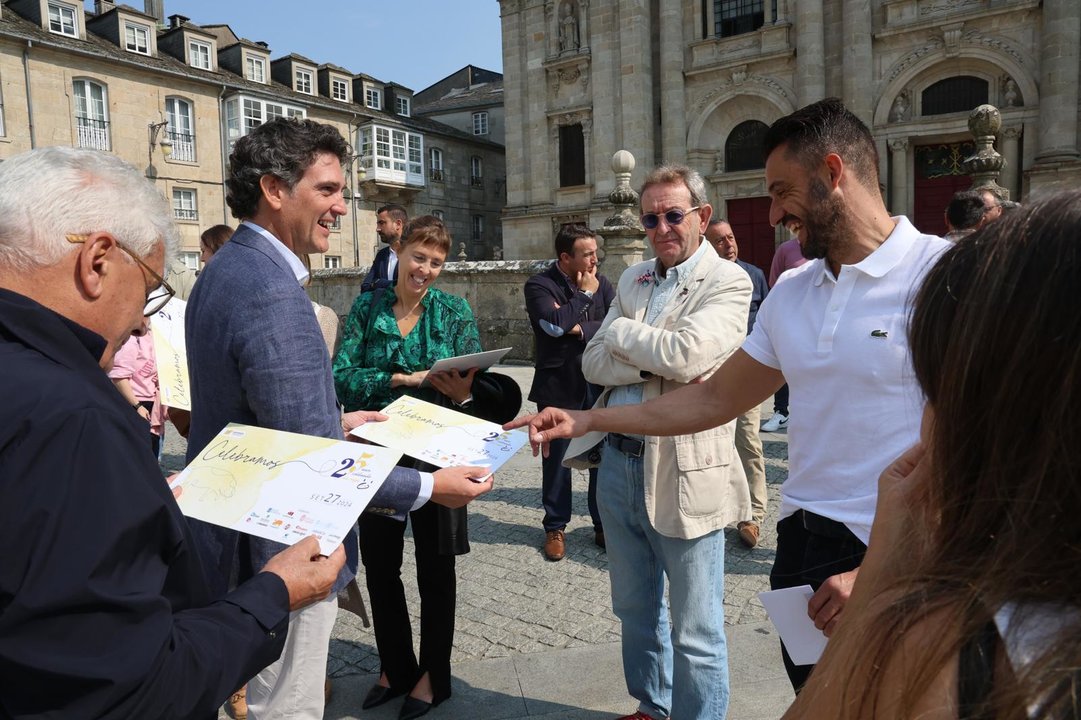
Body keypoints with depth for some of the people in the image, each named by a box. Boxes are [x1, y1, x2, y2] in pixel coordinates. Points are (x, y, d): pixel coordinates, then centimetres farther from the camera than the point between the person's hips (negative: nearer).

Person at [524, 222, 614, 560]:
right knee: (556, 458, 9)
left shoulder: (602, 283, 5)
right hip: (558, 384, -2)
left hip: (598, 382, 3)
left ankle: (604, 524, 25)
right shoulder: (539, 285, -7)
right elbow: (554, 324, -23)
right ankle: (555, 527, 26)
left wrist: (581, 329, -17)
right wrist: (584, 294, -13)